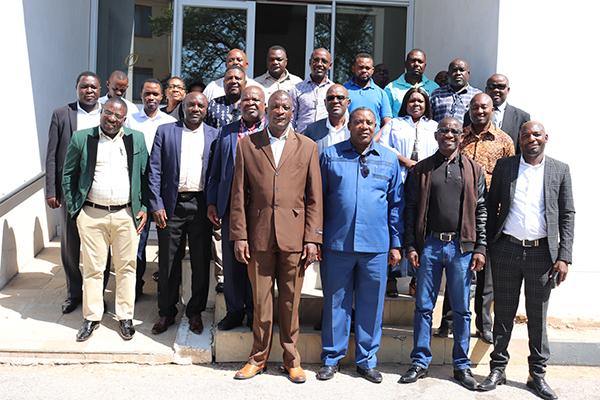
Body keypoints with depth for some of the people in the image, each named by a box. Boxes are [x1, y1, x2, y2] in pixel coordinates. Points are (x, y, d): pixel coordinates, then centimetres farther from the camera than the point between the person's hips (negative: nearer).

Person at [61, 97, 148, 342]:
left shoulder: (136, 139, 6)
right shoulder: (81, 138, 3)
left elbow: (145, 176, 7)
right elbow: (68, 175, 8)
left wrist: (143, 207, 0)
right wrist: (74, 209, 3)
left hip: (126, 214, 1)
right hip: (91, 214, 0)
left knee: (126, 267, 6)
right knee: (92, 267, 8)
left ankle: (125, 317, 19)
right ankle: (92, 317, 21)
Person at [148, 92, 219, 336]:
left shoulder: (215, 136, 7)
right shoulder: (165, 131, 6)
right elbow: (154, 170, 2)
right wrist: (156, 205, -5)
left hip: (201, 206, 0)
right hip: (172, 205, 0)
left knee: (201, 263, 8)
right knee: (168, 262, 7)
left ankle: (195, 312, 23)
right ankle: (166, 313, 22)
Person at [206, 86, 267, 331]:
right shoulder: (226, 132, 12)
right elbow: (215, 172, 13)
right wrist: (211, 203, 7)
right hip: (230, 208, 3)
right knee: (231, 263, 9)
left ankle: (255, 313, 22)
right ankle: (234, 311, 24)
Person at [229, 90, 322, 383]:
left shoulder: (307, 147, 7)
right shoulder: (247, 144, 7)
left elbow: (315, 198, 4)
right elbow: (239, 194, 5)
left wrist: (312, 238, -2)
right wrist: (239, 235, -1)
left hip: (294, 237, 0)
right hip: (259, 236, 0)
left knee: (290, 302, 8)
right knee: (261, 301, 7)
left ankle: (291, 359, 23)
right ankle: (258, 358, 24)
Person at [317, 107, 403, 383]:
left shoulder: (389, 159, 9)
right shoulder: (330, 155, 5)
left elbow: (396, 204, 10)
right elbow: (318, 198, 5)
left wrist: (396, 244, 6)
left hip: (376, 246, 1)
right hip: (336, 244, -1)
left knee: (371, 305, 9)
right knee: (335, 303, 8)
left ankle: (367, 361, 23)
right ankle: (331, 359, 21)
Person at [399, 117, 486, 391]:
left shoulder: (473, 170, 8)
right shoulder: (421, 169, 7)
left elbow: (480, 211, 5)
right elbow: (411, 210, 4)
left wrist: (480, 248, -2)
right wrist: (410, 246, -3)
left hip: (461, 246, 0)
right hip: (429, 245, 0)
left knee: (462, 309, 8)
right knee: (423, 306, 6)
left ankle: (462, 366, 20)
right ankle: (420, 363, 17)